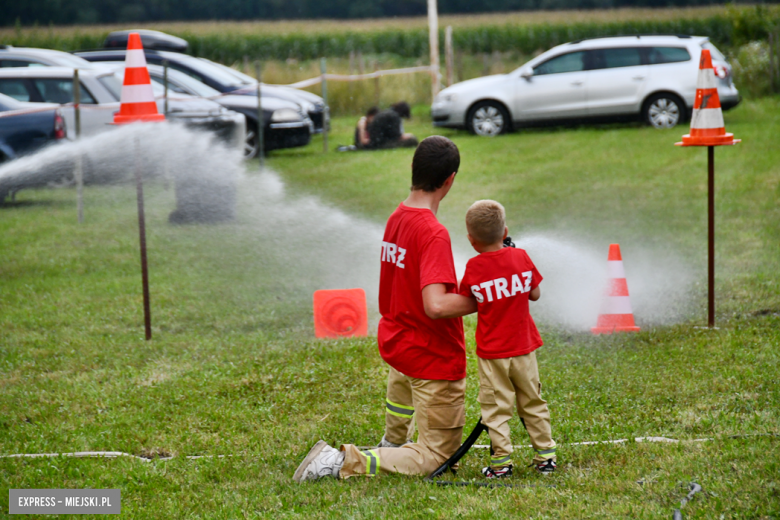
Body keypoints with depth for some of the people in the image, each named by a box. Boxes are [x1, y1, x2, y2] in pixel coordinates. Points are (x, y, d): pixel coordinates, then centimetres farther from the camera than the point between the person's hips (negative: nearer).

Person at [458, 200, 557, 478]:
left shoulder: (474, 267, -10)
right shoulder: (521, 257, -5)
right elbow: (535, 294, 5)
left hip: (492, 352, -3)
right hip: (523, 346, 3)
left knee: (496, 407, 3)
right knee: (532, 403, 14)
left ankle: (501, 462, 0)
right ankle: (546, 455, 18)